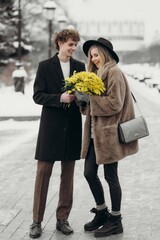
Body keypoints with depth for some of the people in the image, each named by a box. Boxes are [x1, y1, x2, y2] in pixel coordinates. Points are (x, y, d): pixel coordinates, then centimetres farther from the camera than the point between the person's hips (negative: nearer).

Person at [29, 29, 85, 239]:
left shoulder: (80, 67, 8)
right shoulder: (45, 66, -1)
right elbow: (38, 96, -5)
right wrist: (60, 98, -19)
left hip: (72, 127, 3)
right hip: (51, 127, -3)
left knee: (68, 174, 7)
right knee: (43, 172, 1)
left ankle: (62, 219, 17)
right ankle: (37, 221, 8)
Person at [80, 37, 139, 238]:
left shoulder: (114, 73, -11)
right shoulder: (97, 73, 16)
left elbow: (114, 103, -19)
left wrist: (90, 96, -16)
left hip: (109, 133, -8)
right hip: (95, 133, 8)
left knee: (110, 176, 0)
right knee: (89, 172, 9)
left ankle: (115, 220, 13)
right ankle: (101, 212, 26)